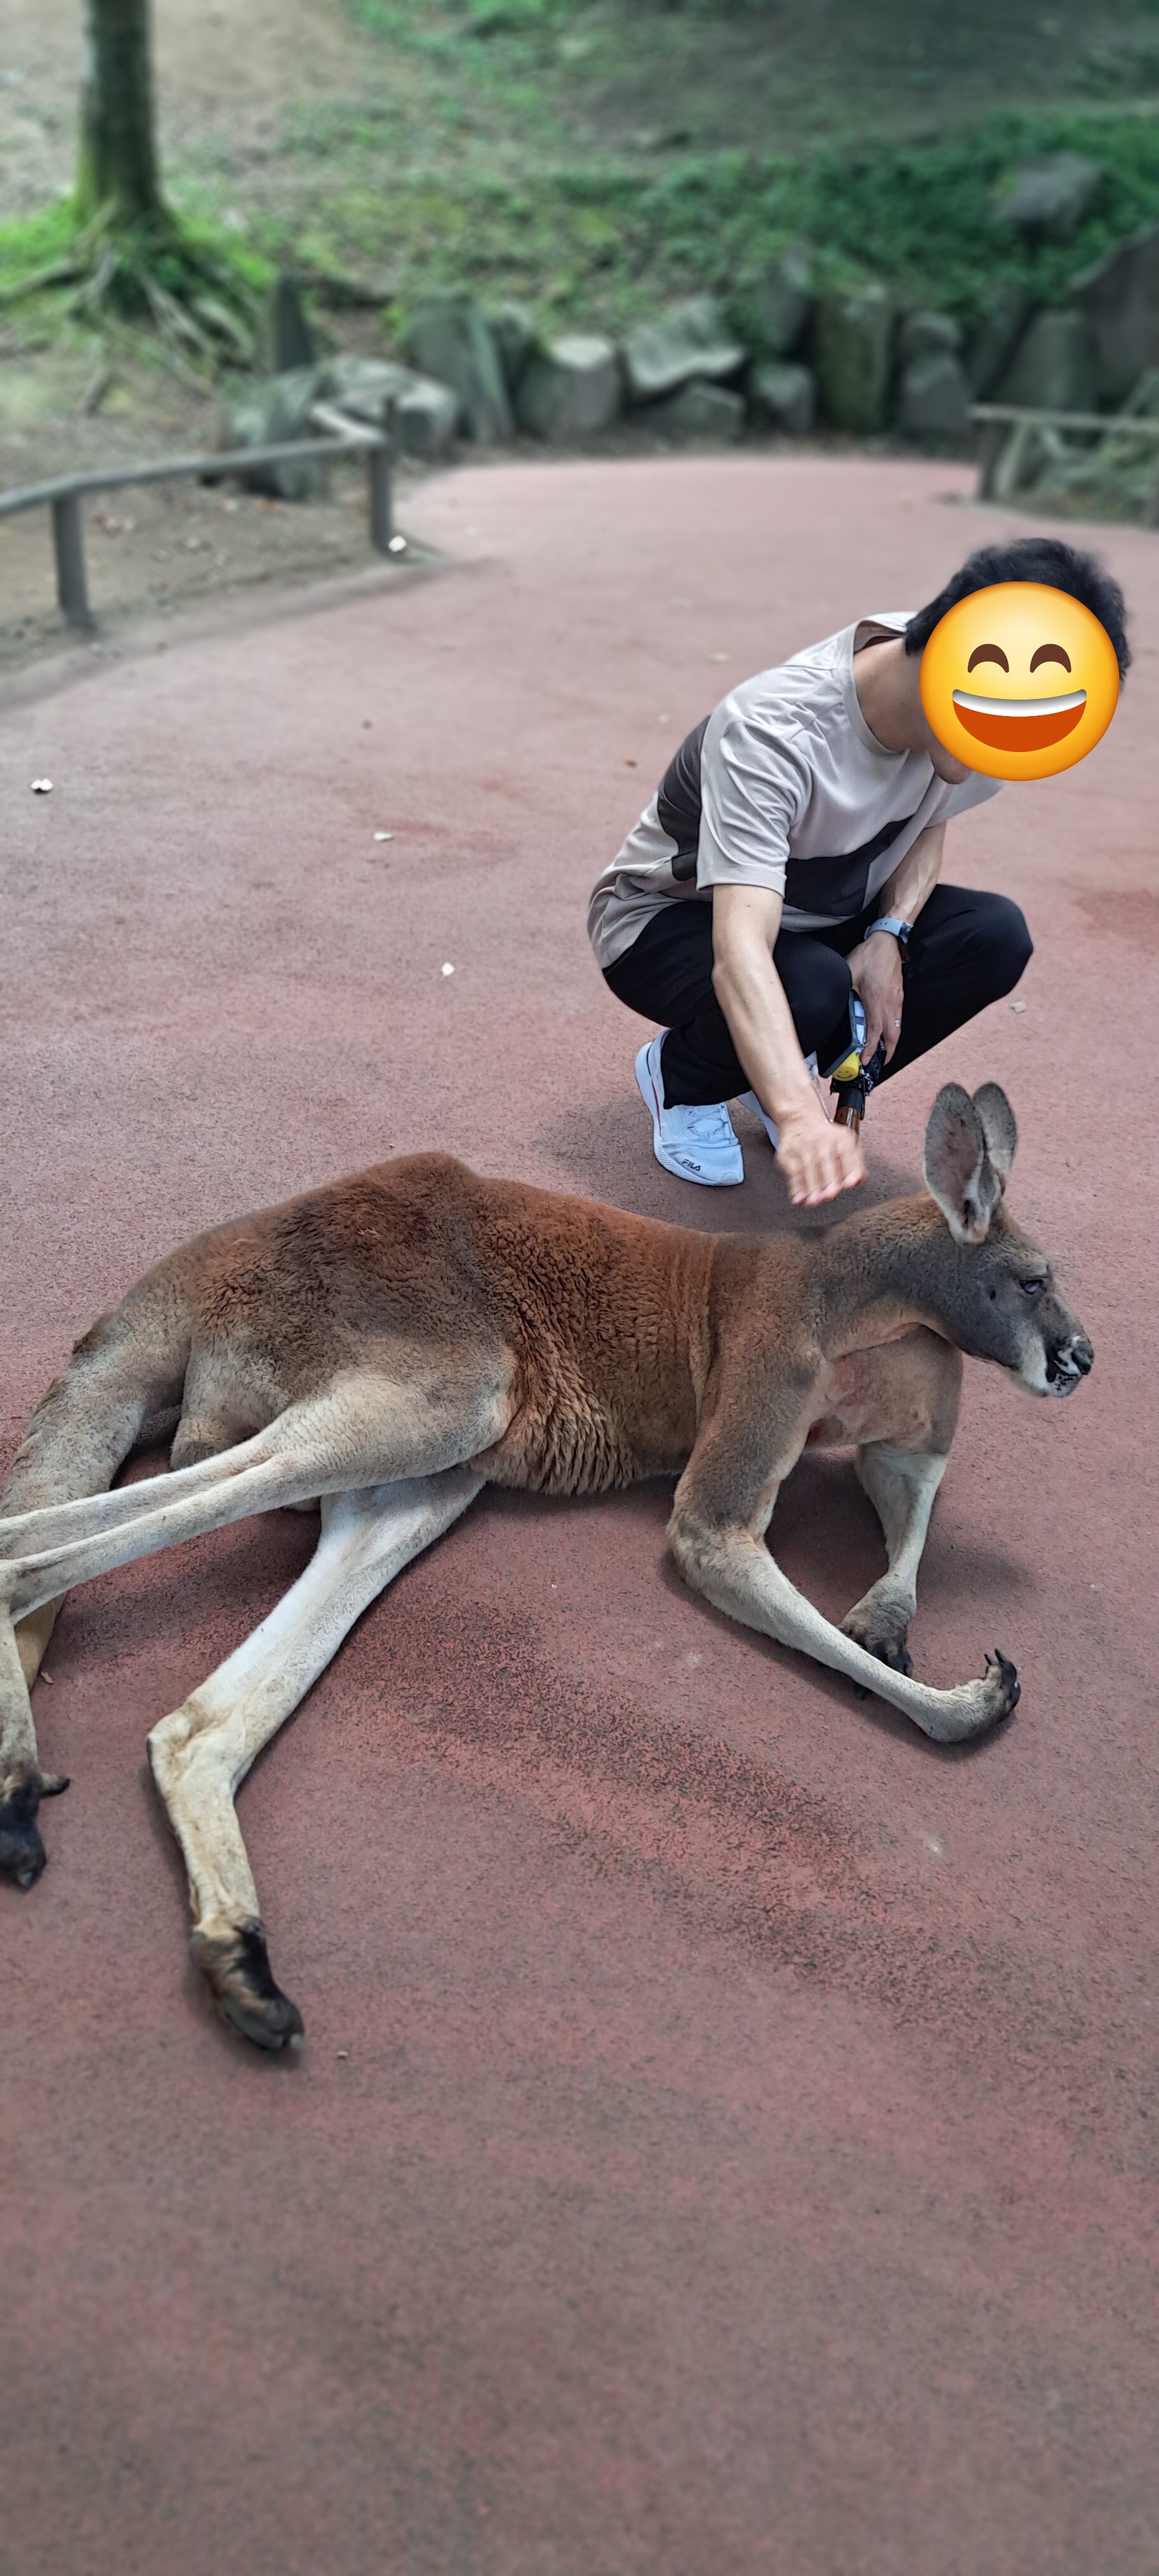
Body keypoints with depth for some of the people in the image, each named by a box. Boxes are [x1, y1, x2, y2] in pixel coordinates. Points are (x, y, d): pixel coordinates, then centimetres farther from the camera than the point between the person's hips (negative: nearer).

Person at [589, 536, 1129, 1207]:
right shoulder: (774, 732, -38)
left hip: (818, 913, 6)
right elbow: (739, 952, -49)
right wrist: (802, 1121, -63)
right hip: (669, 918, -6)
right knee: (810, 991, -38)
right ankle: (680, 1078, -2)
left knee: (995, 937, -17)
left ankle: (777, 1075, 3)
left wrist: (890, 934, -18)